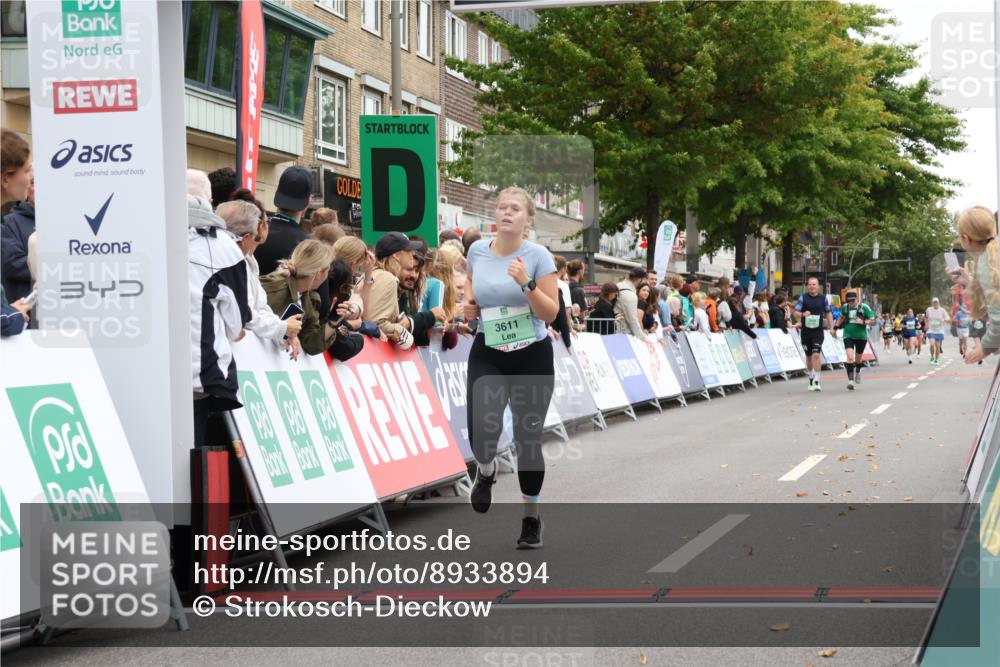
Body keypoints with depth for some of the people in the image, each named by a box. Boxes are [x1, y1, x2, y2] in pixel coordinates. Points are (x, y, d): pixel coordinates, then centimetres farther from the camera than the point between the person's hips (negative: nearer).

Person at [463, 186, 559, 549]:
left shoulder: (538, 255, -9)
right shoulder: (477, 250, 1)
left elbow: (551, 313, -11)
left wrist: (526, 283, -26)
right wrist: (469, 304, 2)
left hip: (532, 357, -2)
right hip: (487, 355, 2)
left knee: (528, 437, 2)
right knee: (482, 433, -18)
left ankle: (531, 516, 23)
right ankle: (486, 470, 20)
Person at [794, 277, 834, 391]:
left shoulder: (823, 298, 5)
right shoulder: (803, 298, 1)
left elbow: (828, 313, 14)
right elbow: (796, 313, -3)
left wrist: (831, 327, 7)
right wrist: (803, 314, -25)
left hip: (818, 331, -1)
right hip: (806, 331, 1)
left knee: (816, 355, -14)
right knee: (809, 356, 11)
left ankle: (816, 381, -14)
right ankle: (811, 379, 28)